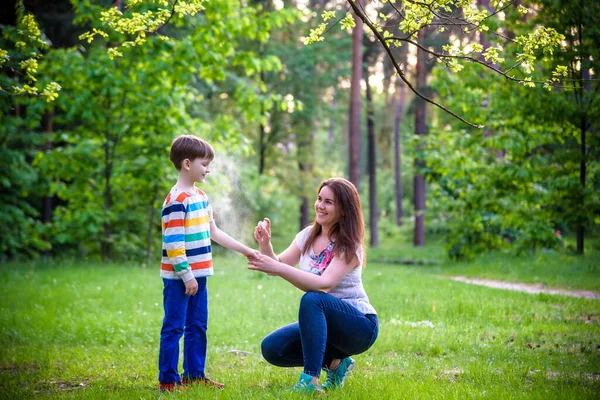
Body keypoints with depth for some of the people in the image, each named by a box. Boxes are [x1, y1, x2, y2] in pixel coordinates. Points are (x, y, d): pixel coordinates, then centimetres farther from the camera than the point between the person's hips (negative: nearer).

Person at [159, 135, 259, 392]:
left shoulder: (201, 197, 13)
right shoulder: (176, 201, -16)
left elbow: (213, 232, 19)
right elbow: (173, 244, -19)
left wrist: (244, 250, 18)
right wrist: (186, 275, -18)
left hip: (198, 275, 9)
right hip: (179, 278, -9)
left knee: (198, 327, 14)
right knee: (174, 327, -2)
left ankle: (195, 374, 24)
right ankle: (168, 380, 4)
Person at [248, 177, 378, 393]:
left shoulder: (349, 246, -17)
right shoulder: (308, 235, 4)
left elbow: (324, 284, -32)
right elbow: (278, 266, 1)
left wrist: (277, 268, -40)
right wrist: (265, 243, -20)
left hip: (359, 326, -7)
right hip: (323, 323, 7)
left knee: (311, 299, -35)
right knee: (271, 348, -11)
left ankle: (310, 380, -32)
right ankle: (334, 362, 7)